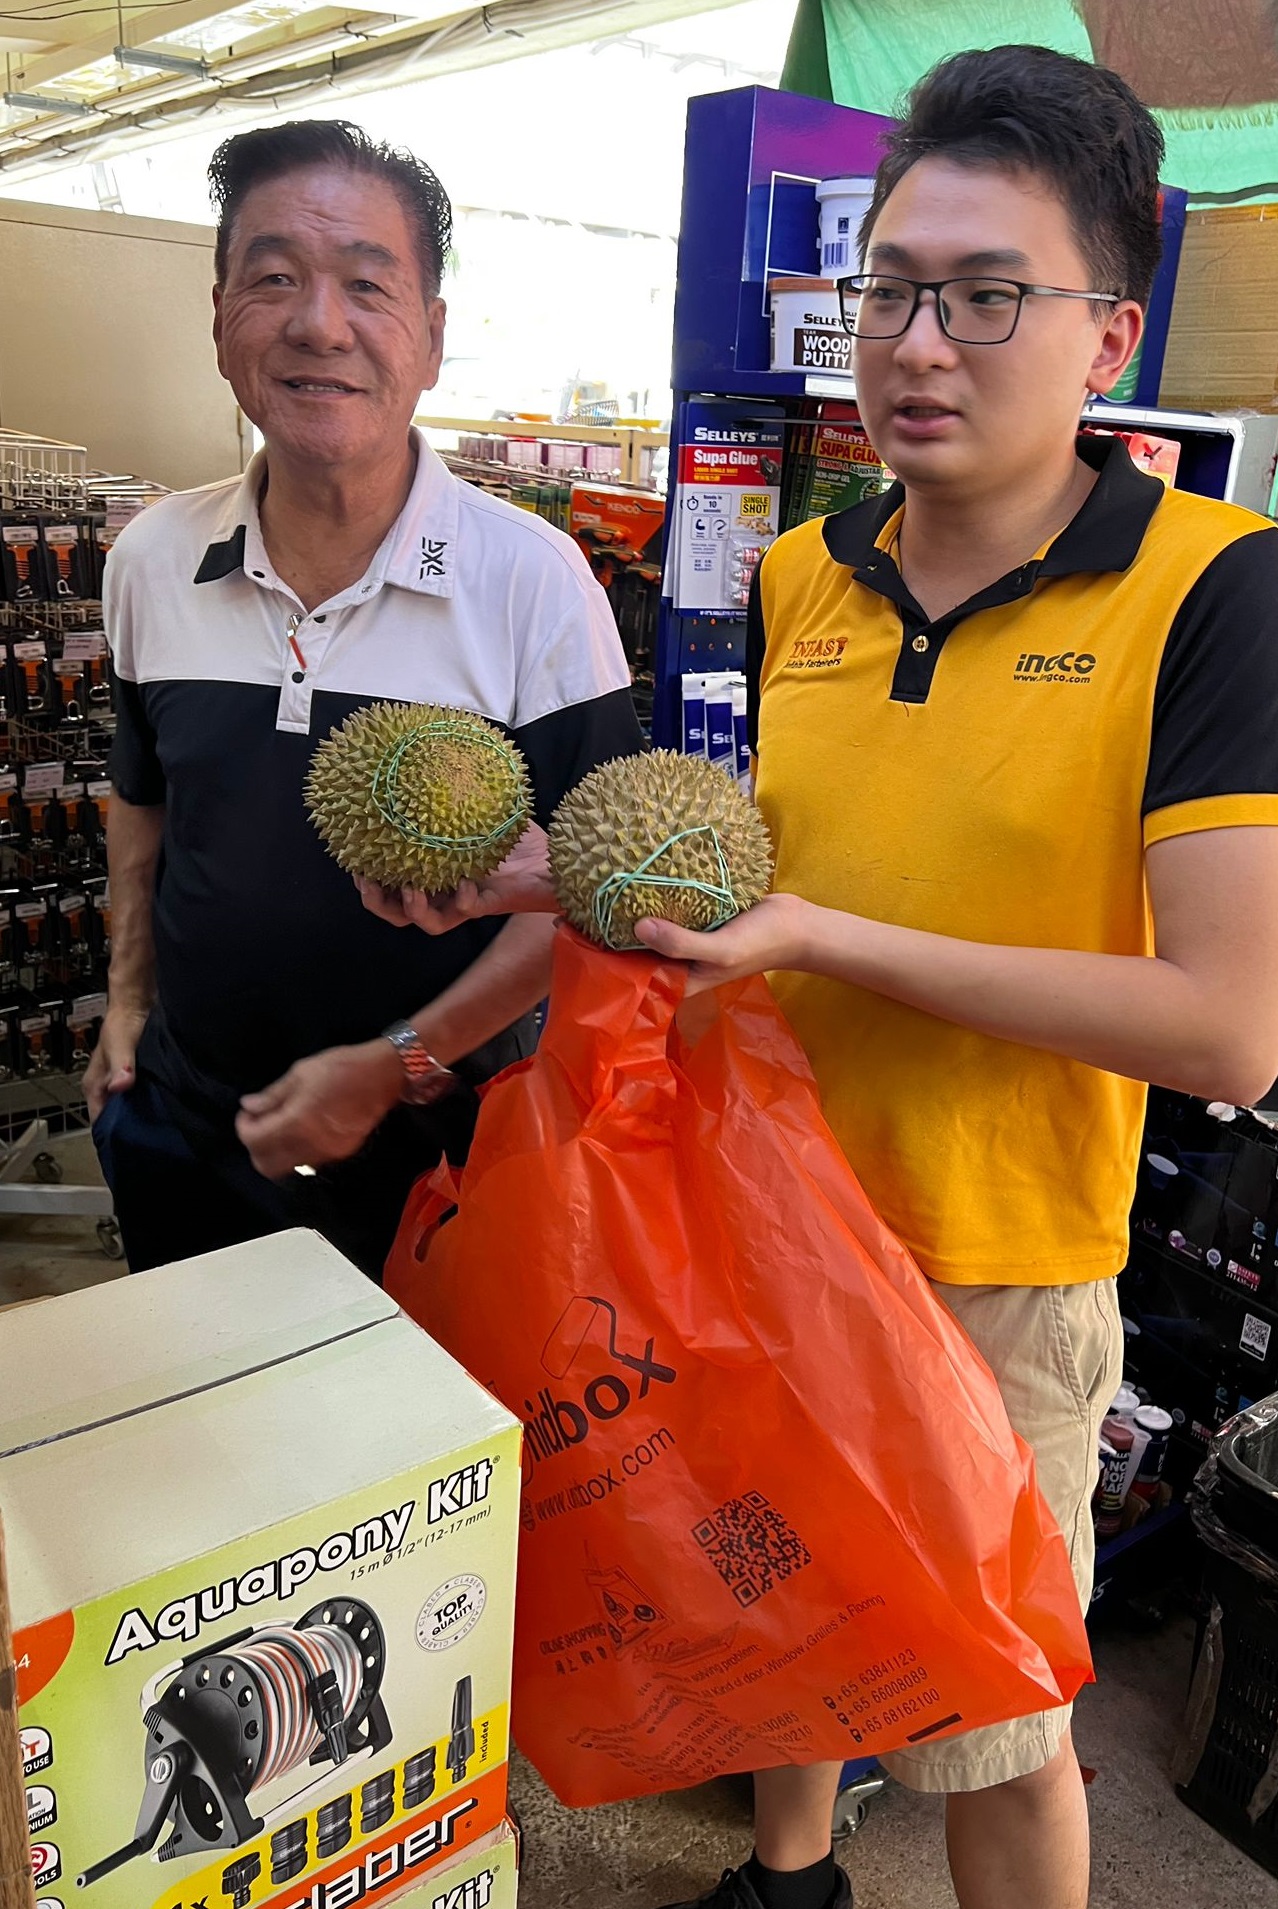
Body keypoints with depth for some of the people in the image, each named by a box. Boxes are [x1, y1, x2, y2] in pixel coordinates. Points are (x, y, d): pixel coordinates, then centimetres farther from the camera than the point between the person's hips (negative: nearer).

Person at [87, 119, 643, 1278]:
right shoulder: (152, 562, -2)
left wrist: (399, 1067, -18)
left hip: (437, 1148, -4)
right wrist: (129, 997, 11)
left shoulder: (535, 582, -16)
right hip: (186, 1138, 4)